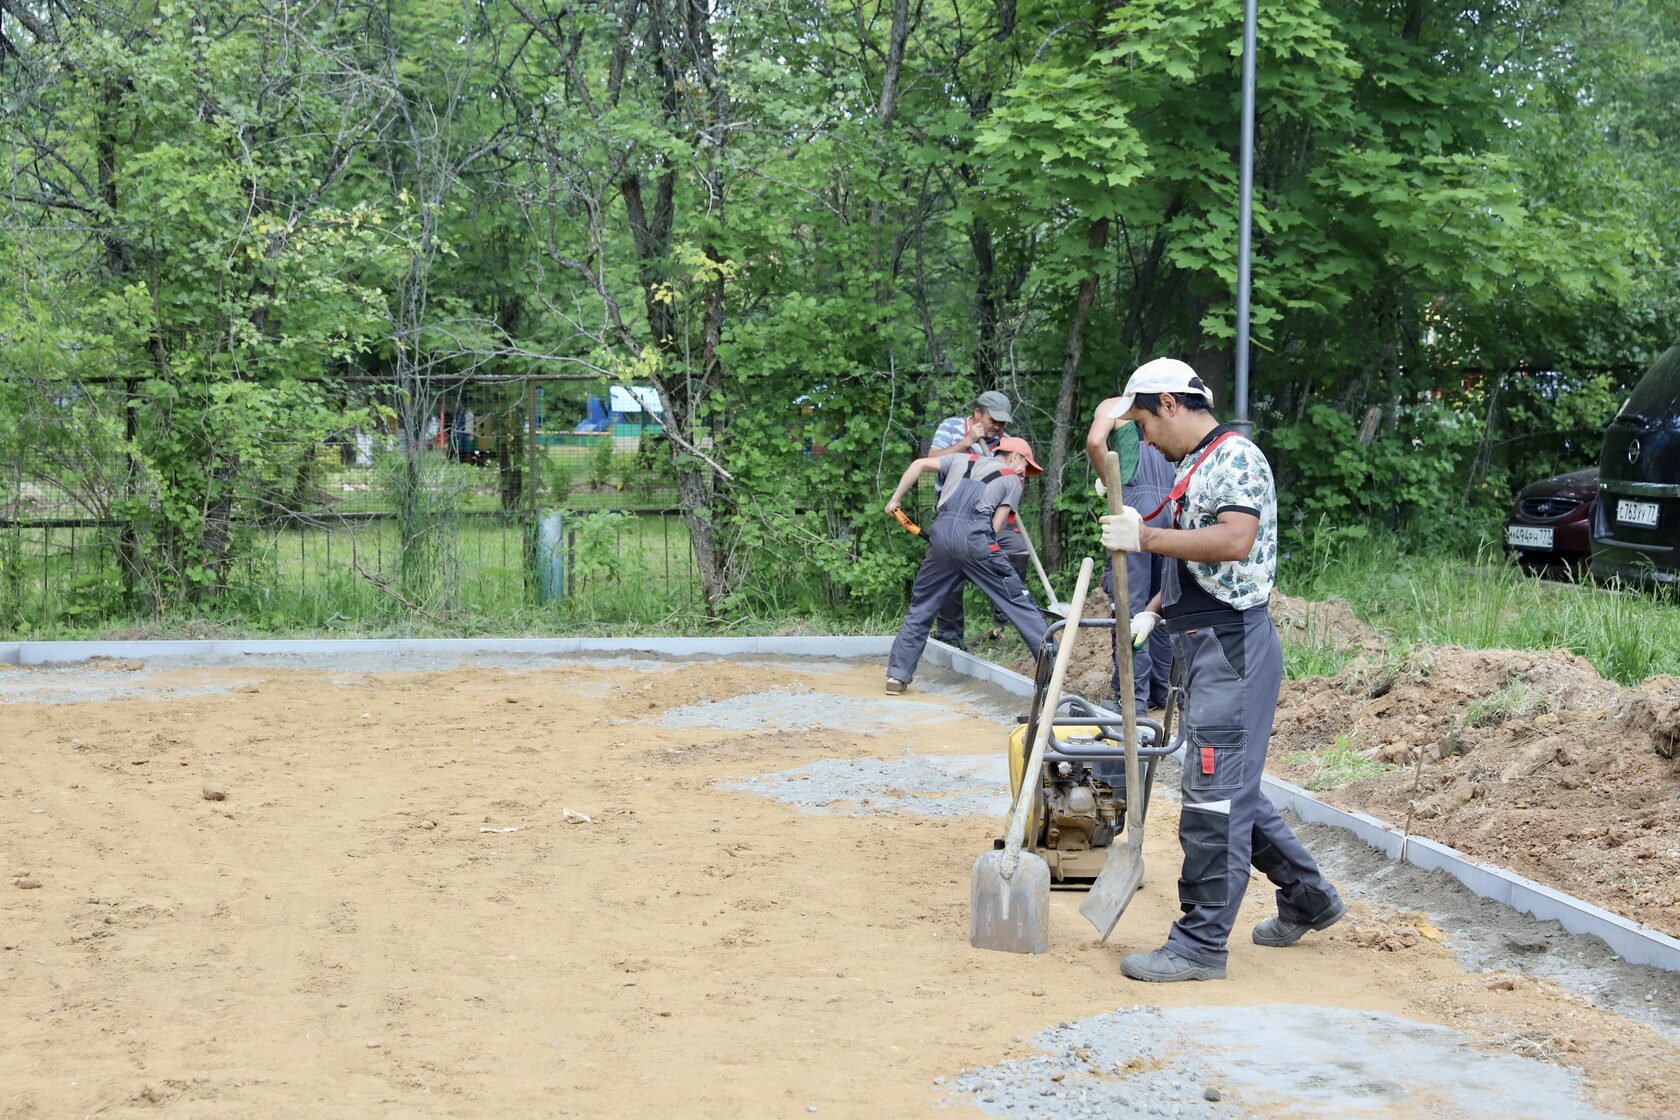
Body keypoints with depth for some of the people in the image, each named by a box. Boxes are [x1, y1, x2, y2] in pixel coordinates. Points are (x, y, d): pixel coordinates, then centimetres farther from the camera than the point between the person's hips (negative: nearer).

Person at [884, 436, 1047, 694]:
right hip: (974, 536, -4)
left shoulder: (962, 460, 30)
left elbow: (919, 464, 22)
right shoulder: (1012, 482, 19)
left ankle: (897, 675, 12)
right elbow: (995, 527, 8)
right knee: (1018, 602, 4)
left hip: (942, 530, 4)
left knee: (921, 605, 15)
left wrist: (895, 499, 25)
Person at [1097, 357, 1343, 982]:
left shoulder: (1235, 456, -11)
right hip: (1204, 647, 11)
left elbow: (1234, 540, -26)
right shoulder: (1194, 466, 20)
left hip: (1231, 645, -11)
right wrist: (1153, 612, 16)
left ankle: (1201, 944, -5)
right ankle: (1307, 899, 30)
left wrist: (1145, 538, -22)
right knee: (1230, 787, 16)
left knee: (1214, 793, -8)